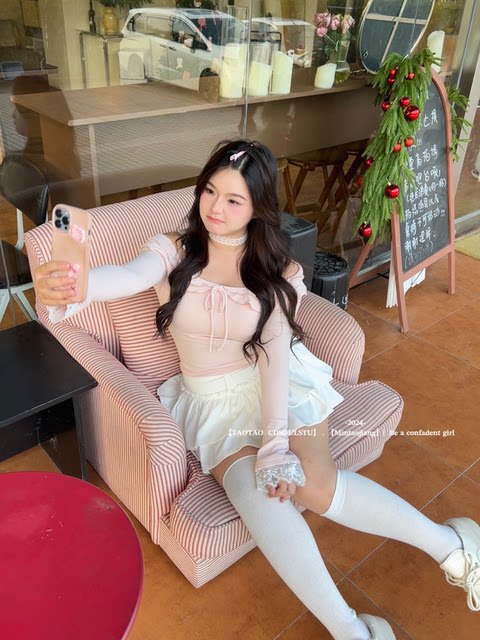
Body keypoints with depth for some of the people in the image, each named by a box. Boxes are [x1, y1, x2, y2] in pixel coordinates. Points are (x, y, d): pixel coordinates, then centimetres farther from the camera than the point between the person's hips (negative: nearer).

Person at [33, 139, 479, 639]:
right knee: (253, 489, -28)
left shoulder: (276, 270, -3)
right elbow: (128, 277, -27)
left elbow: (274, 352, -13)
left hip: (280, 382, 0)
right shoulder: (173, 251, -4)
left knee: (315, 484, -24)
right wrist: (64, 287, -50)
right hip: (213, 399, 1)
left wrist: (277, 443, -24)